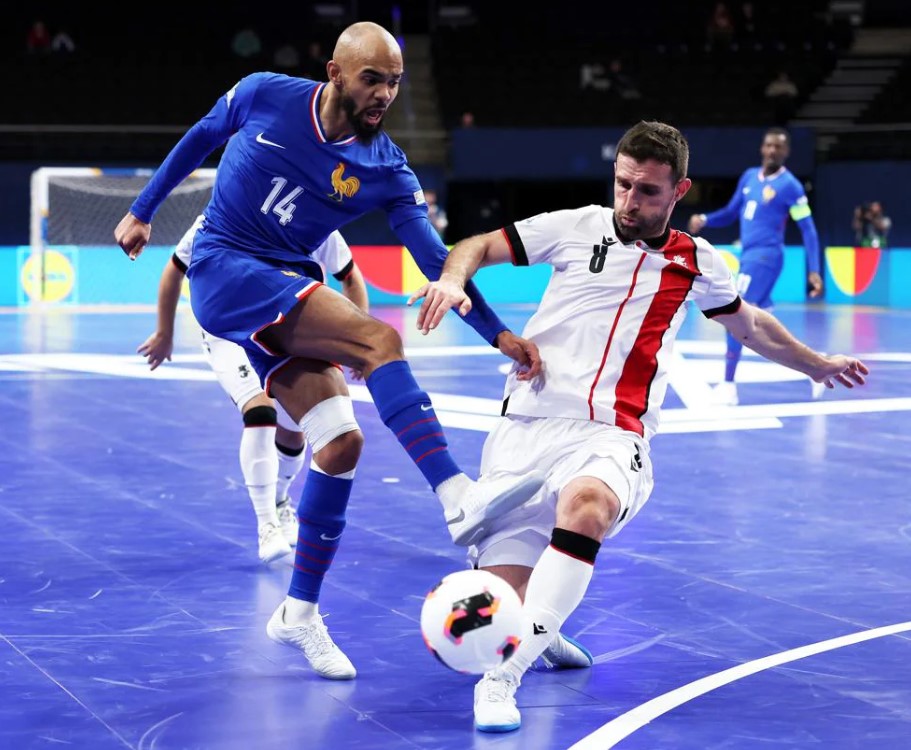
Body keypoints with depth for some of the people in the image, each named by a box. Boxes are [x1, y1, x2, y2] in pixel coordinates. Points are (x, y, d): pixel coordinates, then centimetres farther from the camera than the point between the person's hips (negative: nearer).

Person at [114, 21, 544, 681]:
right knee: (379, 338, -26)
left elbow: (437, 260, -8)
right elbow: (199, 139, 11)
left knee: (342, 441, -10)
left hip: (288, 294, 5)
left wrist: (499, 334, -18)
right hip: (223, 271, -4)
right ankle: (457, 498, -40)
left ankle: (300, 611, 5)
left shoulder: (387, 171, -4)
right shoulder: (265, 96, -7)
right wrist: (144, 211, 19)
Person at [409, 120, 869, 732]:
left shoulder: (696, 262, 14)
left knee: (587, 505, -39)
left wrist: (817, 364, 44)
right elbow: (480, 247, 14)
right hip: (527, 425, 1)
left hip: (609, 437, 0)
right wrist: (453, 280, -9)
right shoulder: (577, 227, 8)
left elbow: (751, 324, 33)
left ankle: (502, 679, -36)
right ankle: (540, 635, 26)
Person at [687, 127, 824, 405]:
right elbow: (731, 213, 19)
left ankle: (728, 387, -12)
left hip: (764, 257, -8)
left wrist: (814, 271, -14)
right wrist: (704, 220, -2)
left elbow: (808, 230, -8)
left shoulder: (790, 185, -9)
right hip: (749, 257, 8)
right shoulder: (749, 176, 12)